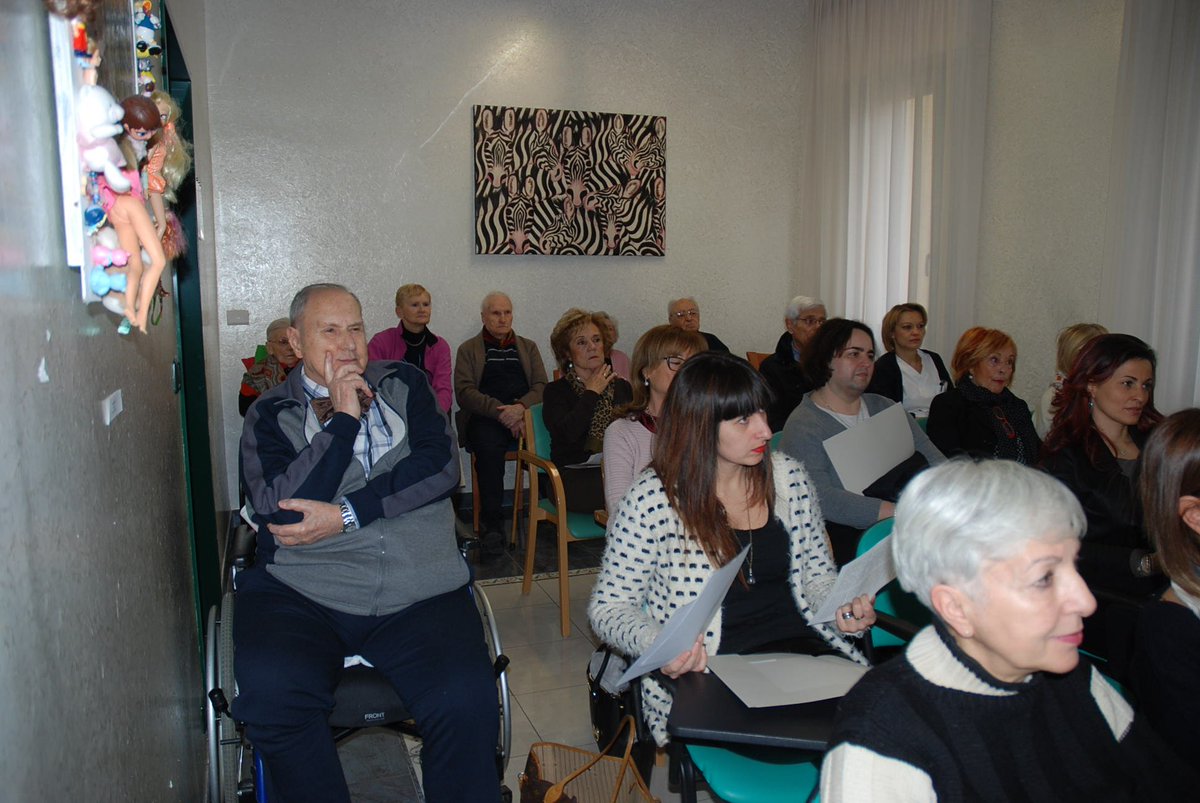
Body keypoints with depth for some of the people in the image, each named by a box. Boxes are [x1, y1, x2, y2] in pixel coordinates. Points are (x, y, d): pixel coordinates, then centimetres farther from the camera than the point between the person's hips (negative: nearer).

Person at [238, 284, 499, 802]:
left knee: (467, 700, -23)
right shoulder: (270, 414, 9)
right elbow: (278, 511, -8)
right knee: (271, 691, -28)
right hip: (302, 591, 0)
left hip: (420, 593, 1)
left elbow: (441, 467, -2)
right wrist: (343, 418, -7)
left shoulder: (403, 384, 13)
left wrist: (346, 515, -8)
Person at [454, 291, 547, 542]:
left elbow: (541, 386, 11)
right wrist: (499, 410, -15)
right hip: (485, 418, -2)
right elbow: (464, 391, 2)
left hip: (525, 415, 2)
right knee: (488, 446, -36)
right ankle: (491, 519, -27)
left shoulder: (528, 347, 25)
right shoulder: (468, 350, 17)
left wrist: (521, 406, -11)